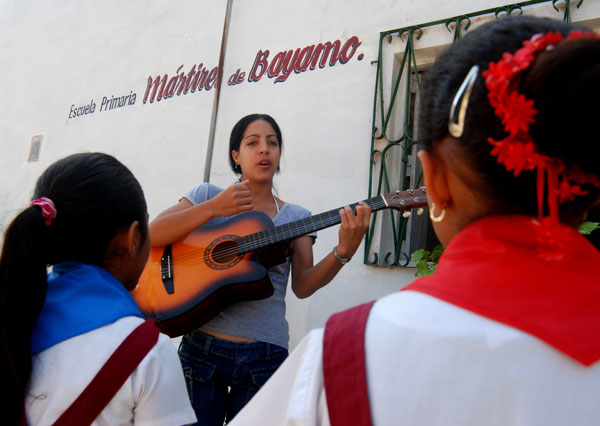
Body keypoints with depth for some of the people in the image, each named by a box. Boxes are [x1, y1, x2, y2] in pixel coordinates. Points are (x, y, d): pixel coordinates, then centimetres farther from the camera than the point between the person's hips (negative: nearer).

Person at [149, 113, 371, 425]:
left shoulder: (296, 217, 7)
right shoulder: (207, 195, 3)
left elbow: (302, 286, -4)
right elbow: (151, 236, -9)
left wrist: (343, 252, -20)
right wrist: (213, 208, -20)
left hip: (264, 354, 1)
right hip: (202, 346, -1)